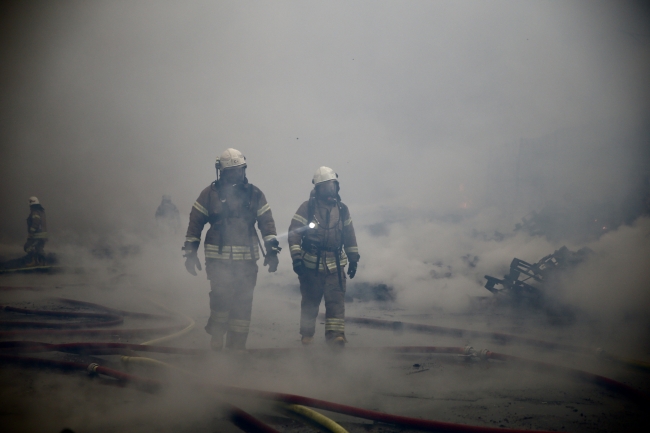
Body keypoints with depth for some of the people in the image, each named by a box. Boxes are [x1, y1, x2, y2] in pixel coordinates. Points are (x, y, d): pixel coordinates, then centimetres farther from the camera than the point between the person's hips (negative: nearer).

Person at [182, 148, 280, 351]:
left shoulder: (254, 194, 8)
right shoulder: (210, 194, 3)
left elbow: (267, 222, 7)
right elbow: (195, 222, 4)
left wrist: (272, 249, -2)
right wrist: (190, 252, 1)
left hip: (246, 259, 2)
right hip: (218, 258, -2)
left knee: (243, 303, 4)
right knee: (221, 298, -14)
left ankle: (237, 345, 14)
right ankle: (217, 335, 8)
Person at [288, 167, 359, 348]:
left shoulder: (342, 209, 8)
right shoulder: (307, 208, -5)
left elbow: (349, 236, 15)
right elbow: (294, 232, -8)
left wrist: (353, 260, 14)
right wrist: (296, 257, -16)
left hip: (335, 265, 2)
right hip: (311, 265, -2)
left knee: (336, 300, -7)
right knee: (310, 301, 8)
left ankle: (335, 334, -5)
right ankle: (307, 334, 21)